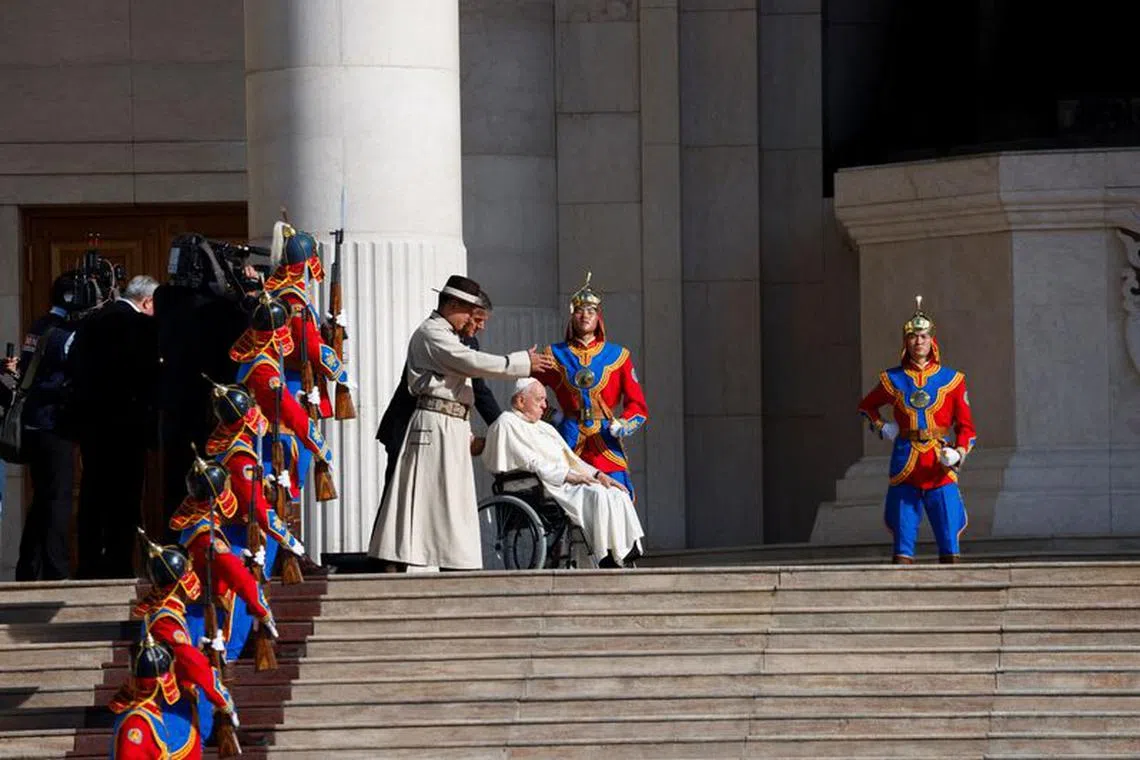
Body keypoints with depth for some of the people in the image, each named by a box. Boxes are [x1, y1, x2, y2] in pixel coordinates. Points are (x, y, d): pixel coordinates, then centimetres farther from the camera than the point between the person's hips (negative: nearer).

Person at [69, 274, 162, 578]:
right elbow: (149, 373, -14)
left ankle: (88, 565, 11)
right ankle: (117, 565, -5)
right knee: (124, 497, -3)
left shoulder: (89, 323, 10)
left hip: (90, 422, 6)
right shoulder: (143, 325, -11)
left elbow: (76, 369, 11)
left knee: (92, 496, 11)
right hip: (126, 423, -6)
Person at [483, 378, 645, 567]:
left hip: (568, 484, 9)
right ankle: (608, 558, -31)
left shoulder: (544, 428, 28)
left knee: (618, 494, -10)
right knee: (599, 495, -29)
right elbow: (531, 463, -12)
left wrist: (597, 475, 7)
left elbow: (570, 458, 25)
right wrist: (569, 476, -18)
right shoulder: (507, 425, -2)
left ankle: (630, 550, -22)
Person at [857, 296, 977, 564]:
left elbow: (966, 425, 8)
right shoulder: (893, 379, 10)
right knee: (903, 533, -2)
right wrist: (879, 426, 7)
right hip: (905, 461, 1)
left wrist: (959, 452, -11)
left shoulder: (952, 380, 7)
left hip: (939, 465, -1)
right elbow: (866, 406, 26)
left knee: (949, 534, -6)